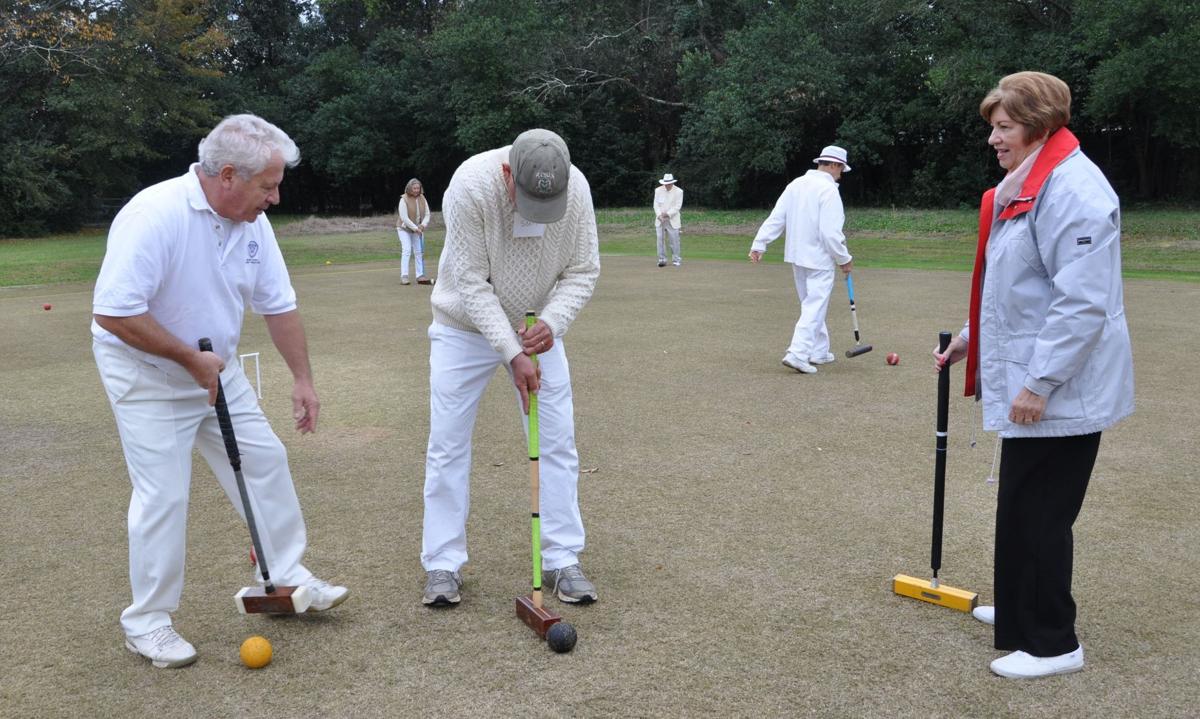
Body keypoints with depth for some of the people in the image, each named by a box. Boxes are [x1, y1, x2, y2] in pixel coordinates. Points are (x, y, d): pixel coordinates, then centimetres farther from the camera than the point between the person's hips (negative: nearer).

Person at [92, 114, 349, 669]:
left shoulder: (253, 222, -5)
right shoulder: (155, 215, -27)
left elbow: (279, 304, 3)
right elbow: (113, 312, -30)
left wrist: (303, 379, 1)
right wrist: (191, 358, -23)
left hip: (216, 370, 7)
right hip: (145, 376, -7)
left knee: (265, 462, 9)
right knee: (164, 494, -6)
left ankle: (283, 575, 25)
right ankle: (146, 621, 12)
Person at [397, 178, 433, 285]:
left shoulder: (422, 199, -1)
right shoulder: (404, 200, -17)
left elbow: (427, 214, 0)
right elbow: (404, 217, -21)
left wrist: (423, 225, -17)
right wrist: (415, 228, -24)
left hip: (417, 229, 6)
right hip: (404, 229, -6)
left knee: (419, 252, 7)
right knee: (406, 250, -17)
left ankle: (420, 276, 12)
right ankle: (404, 276, -19)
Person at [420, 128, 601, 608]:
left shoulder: (576, 188, -20)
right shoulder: (470, 185, -30)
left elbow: (583, 271, -11)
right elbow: (471, 284, -27)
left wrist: (550, 322, -28)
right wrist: (512, 354, -30)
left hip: (536, 329, 3)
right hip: (466, 327, -2)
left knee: (557, 442, 0)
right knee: (448, 444, -1)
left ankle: (562, 560, 11)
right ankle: (443, 564, 12)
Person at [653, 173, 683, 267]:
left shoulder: (678, 192, -4)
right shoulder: (658, 190, 3)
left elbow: (678, 206, -8)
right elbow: (656, 204, 1)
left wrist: (667, 214, -18)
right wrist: (659, 215, -14)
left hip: (672, 220, -2)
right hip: (660, 220, 2)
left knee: (674, 240, -1)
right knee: (660, 239, -5)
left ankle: (676, 259, 11)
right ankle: (662, 259, -1)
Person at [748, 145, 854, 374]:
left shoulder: (796, 184, 6)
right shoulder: (828, 190, -16)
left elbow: (775, 218, 2)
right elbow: (830, 233, -21)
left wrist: (759, 244, 3)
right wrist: (844, 259, -9)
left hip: (798, 256, 8)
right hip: (819, 259, -8)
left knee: (812, 305, 19)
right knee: (815, 307, -4)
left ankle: (818, 351, 27)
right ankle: (797, 353, -13)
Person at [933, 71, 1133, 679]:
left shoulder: (1073, 190, -20)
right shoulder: (1023, 188, 13)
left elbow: (1083, 302, -25)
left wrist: (1039, 383, -24)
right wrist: (970, 339, 18)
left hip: (1060, 391, -10)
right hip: (1031, 380, 10)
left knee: (1038, 514, -1)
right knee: (1022, 507, 20)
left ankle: (1051, 643, 13)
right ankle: (1022, 608, 36)